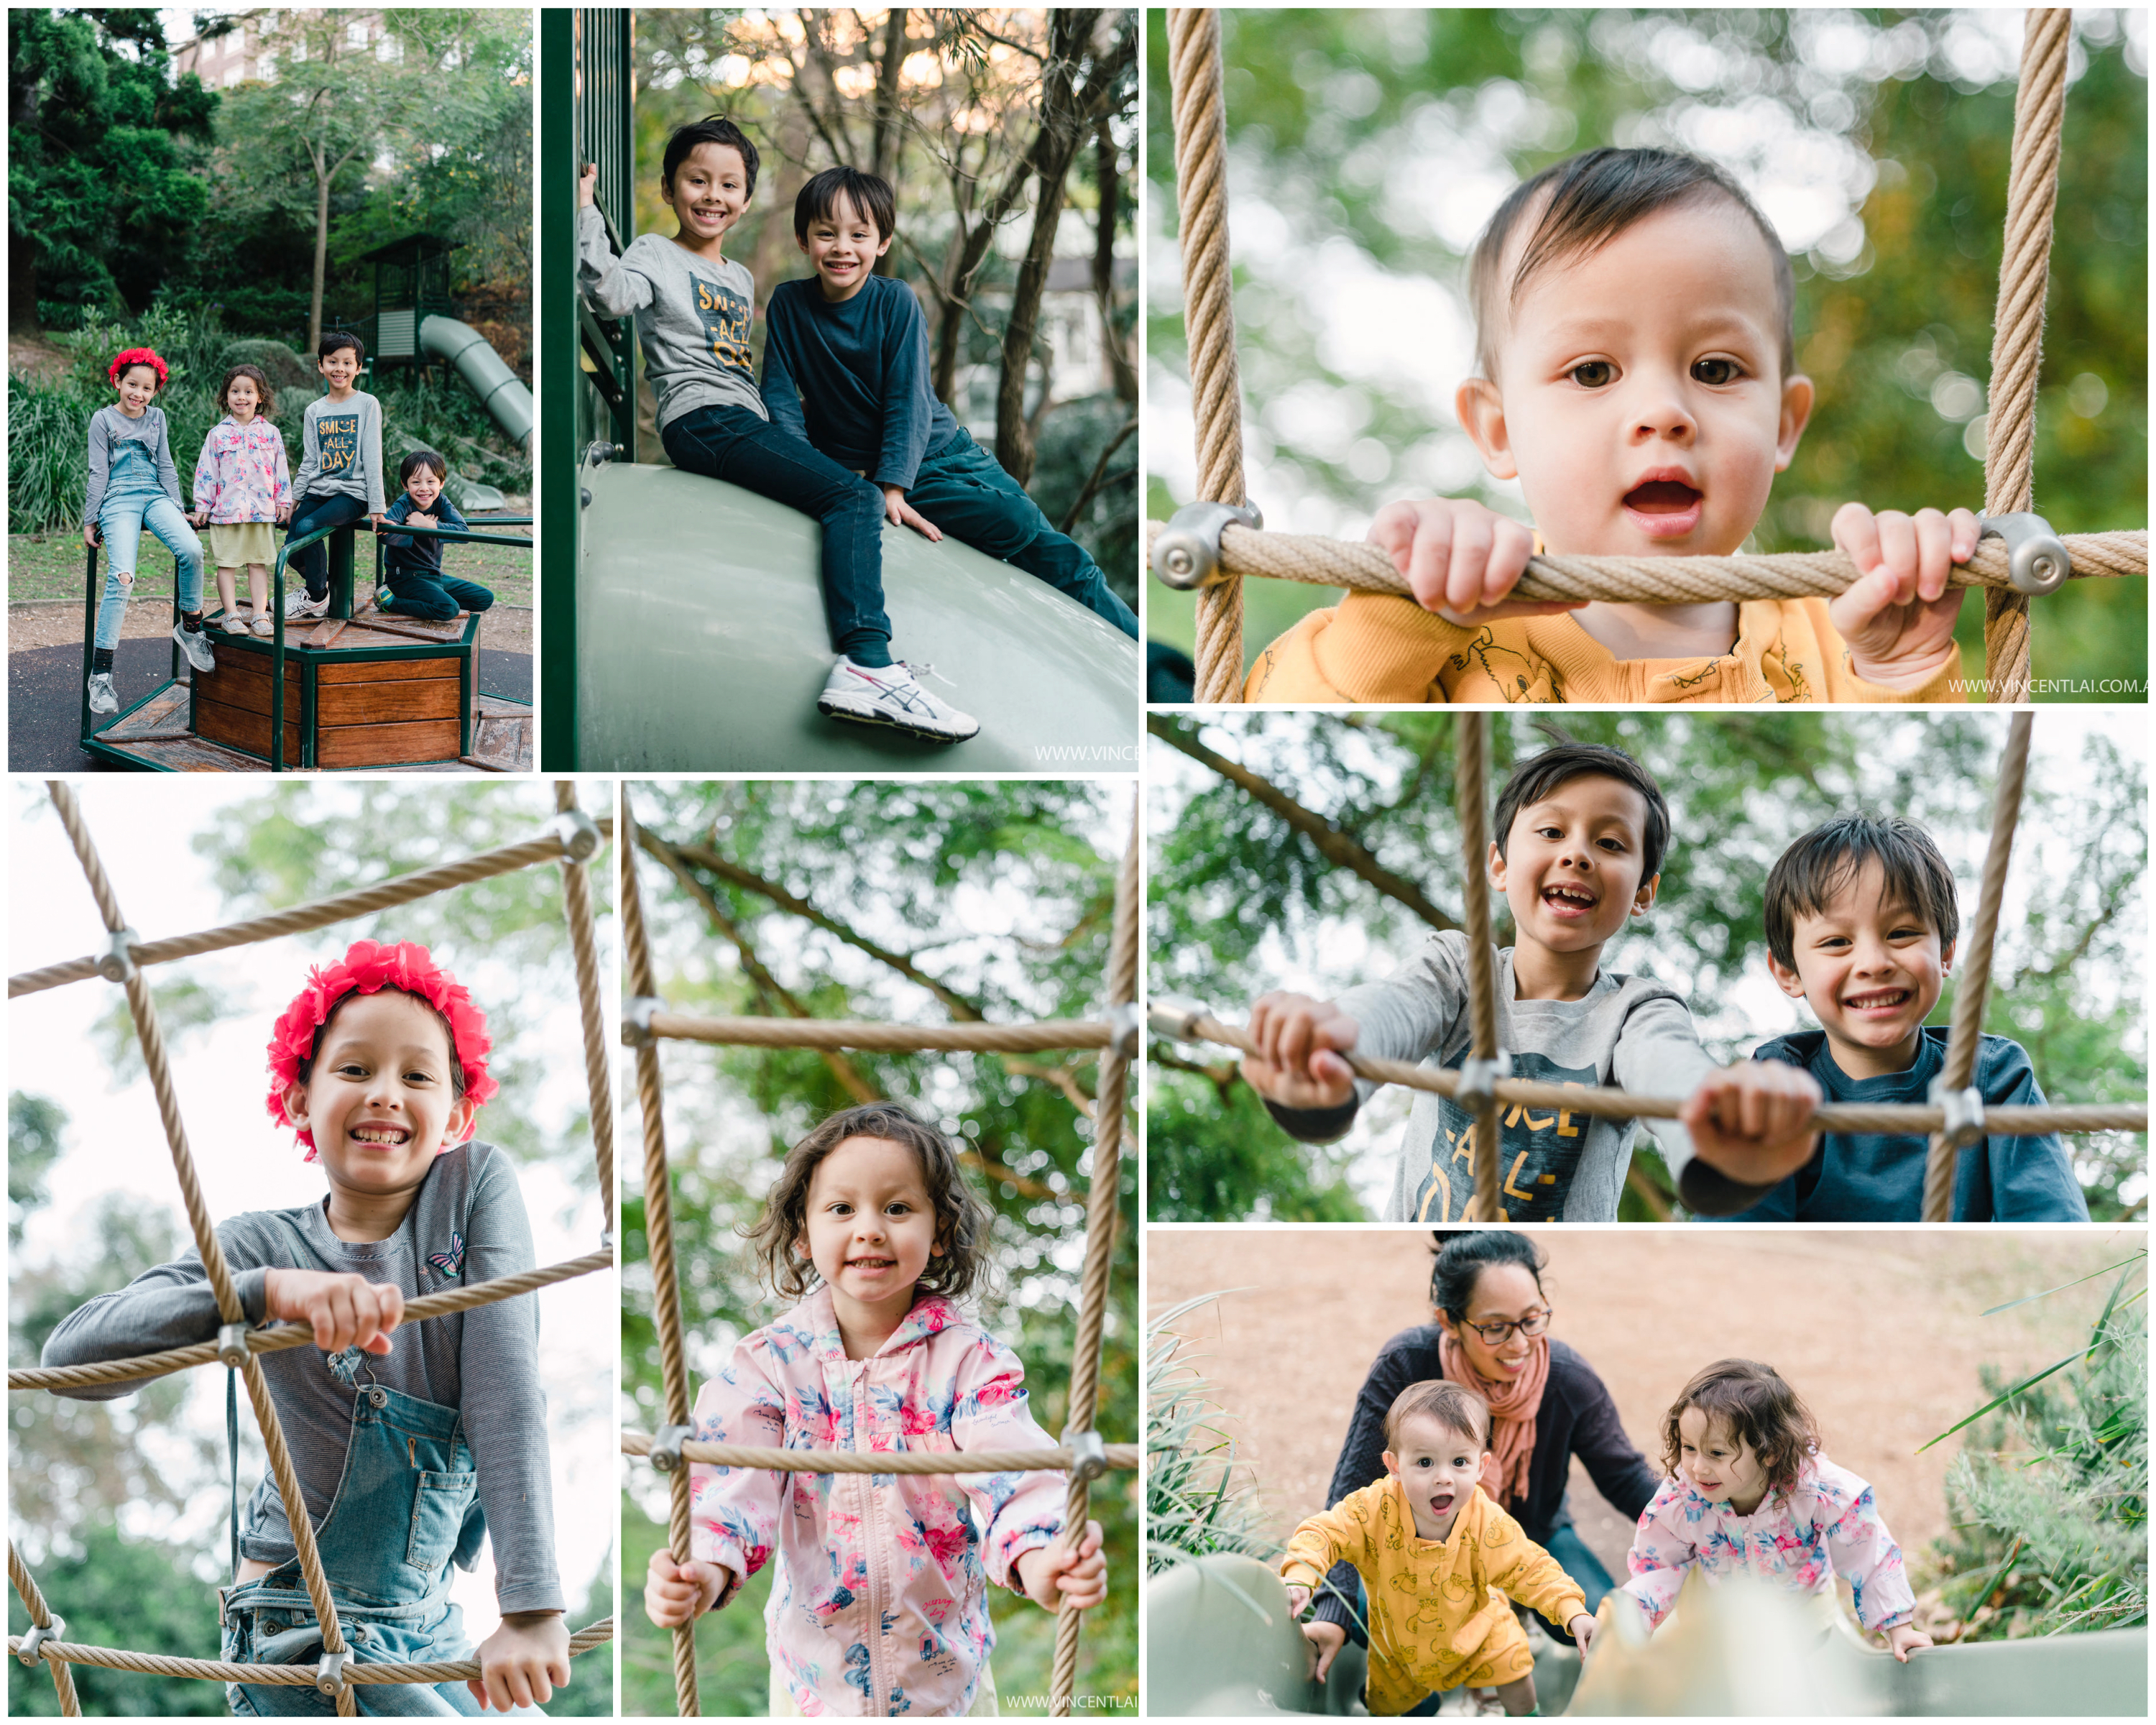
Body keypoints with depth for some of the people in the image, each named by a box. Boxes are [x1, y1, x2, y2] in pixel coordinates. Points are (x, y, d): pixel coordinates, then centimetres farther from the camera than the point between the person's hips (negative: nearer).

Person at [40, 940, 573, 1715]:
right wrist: (269, 1290, -36)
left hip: (428, 1626, 4)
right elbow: (71, 1356, -21)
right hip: (302, 1638, -4)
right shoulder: (266, 1245, -7)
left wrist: (531, 1604, -27)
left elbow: (505, 1386, -16)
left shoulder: (476, 1185, -4)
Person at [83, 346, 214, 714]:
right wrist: (90, 520, 5)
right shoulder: (103, 419, 7)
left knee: (191, 550, -27)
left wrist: (177, 509, 15)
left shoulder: (156, 417, 17)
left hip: (155, 496, 4)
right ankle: (101, 673, -19)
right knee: (122, 577, -23)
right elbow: (98, 473, 6)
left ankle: (190, 627, -4)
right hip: (119, 500, -4)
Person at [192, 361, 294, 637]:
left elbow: (281, 470, 10)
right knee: (226, 564, 2)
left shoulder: (271, 434, 5)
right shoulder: (218, 435, 2)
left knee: (259, 563, 4)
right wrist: (202, 504, -1)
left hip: (261, 510, 1)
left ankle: (261, 615, 4)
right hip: (225, 509, -1)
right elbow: (205, 471, 3)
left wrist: (283, 501, 7)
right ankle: (232, 614, 7)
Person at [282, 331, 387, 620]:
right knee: (292, 548, -12)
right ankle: (322, 583, 18)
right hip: (318, 491, 5)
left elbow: (372, 458, -5)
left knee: (307, 527, -28)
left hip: (352, 493, -5)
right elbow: (309, 462, 14)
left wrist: (376, 507, -9)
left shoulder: (367, 405, -1)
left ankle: (317, 598, -8)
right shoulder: (314, 411, 12)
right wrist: (292, 500, 8)